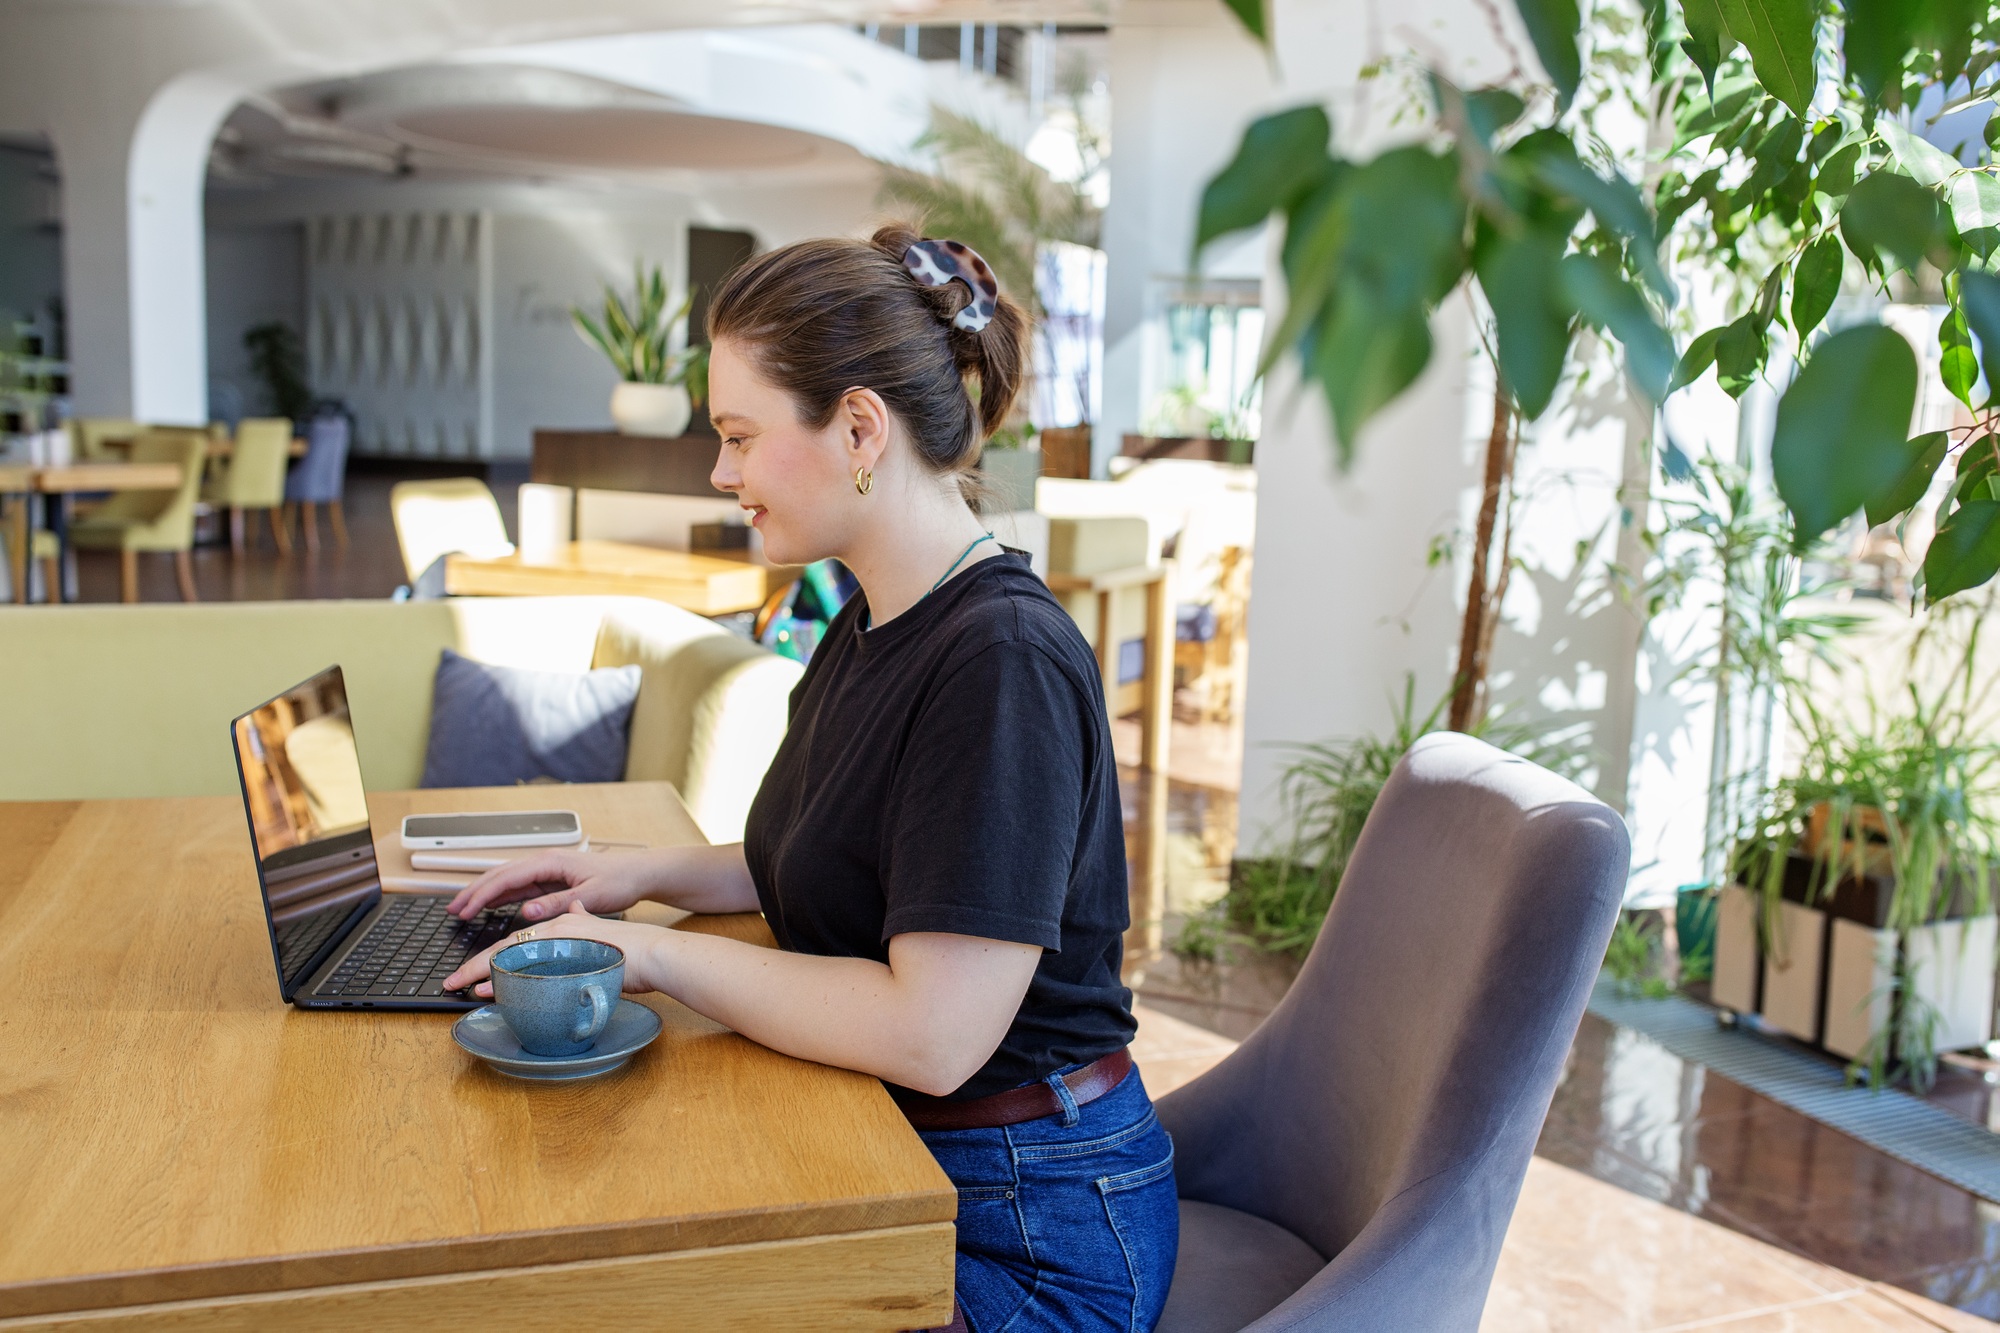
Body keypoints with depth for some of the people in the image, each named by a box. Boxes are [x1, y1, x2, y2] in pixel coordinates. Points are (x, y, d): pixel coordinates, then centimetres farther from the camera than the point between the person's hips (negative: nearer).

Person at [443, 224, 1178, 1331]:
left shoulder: (1003, 661, -24)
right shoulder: (868, 626, 7)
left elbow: (930, 1035, -27)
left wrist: (655, 954, -18)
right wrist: (644, 874, 7)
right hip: (883, 1157, 8)